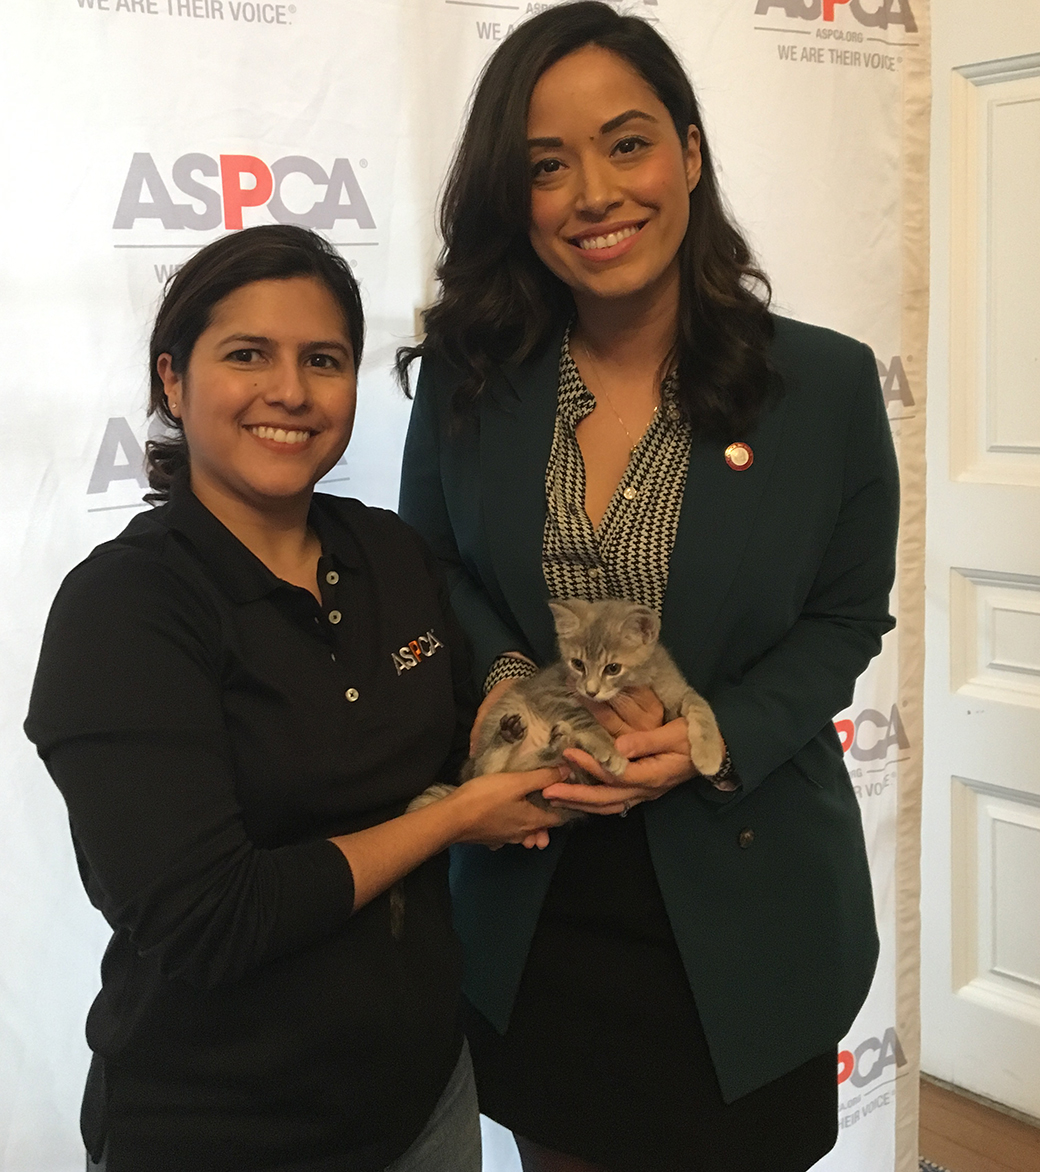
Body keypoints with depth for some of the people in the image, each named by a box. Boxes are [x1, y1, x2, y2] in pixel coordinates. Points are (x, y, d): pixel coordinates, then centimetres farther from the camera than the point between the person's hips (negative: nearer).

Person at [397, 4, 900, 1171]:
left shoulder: (827, 384, -10)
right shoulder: (467, 378, -6)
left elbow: (845, 617, -2)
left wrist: (716, 741, -19)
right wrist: (504, 673, -15)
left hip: (741, 896, -1)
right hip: (534, 906, 2)